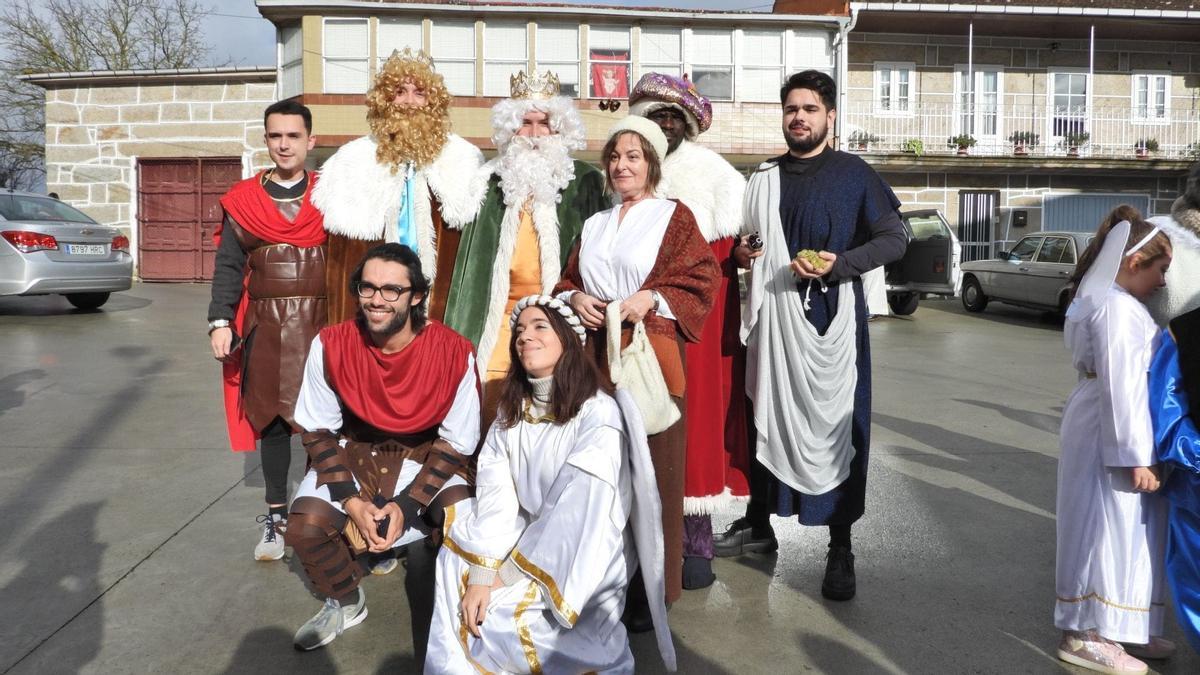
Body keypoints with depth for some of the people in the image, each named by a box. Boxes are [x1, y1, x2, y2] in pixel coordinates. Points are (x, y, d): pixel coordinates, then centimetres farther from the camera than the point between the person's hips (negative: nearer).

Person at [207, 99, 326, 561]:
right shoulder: (243, 200, 6)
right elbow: (228, 266, 7)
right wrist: (220, 322, -4)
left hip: (321, 327, -1)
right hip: (265, 329, 2)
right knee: (271, 420, 8)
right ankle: (276, 515, 20)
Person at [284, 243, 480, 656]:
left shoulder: (454, 352, -20)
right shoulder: (331, 344, -15)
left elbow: (456, 445, -11)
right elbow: (318, 431, -6)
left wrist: (405, 506, -21)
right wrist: (351, 502, -19)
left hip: (426, 457, -1)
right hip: (352, 454, 2)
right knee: (305, 527, -22)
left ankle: (439, 609, 4)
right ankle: (346, 602, 12)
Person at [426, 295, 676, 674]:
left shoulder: (598, 412, -19)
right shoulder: (511, 411, 3)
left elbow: (574, 515, -24)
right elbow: (494, 494, -8)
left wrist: (507, 575, -19)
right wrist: (481, 574, -20)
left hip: (587, 556, -6)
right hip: (527, 537, 7)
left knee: (502, 614, -22)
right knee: (456, 570, -13)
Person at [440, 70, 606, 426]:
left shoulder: (583, 181, 6)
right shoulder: (493, 181, 12)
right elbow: (473, 256, 14)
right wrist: (462, 330, 9)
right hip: (504, 316, 2)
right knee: (494, 407, -2)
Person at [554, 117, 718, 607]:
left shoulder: (674, 216, 6)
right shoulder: (594, 225, 21)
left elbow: (701, 279, -2)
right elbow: (568, 279, 21)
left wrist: (652, 298, -15)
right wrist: (575, 298, -1)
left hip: (650, 355, -4)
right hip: (596, 356, 4)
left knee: (651, 467, -4)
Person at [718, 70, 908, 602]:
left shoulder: (854, 174, 1)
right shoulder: (764, 178, 13)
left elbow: (893, 238, -2)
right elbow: (745, 239, 26)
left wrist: (838, 263, -16)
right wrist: (740, 252, 3)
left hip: (832, 316, -4)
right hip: (772, 315, 4)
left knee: (835, 423, -2)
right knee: (765, 417, 11)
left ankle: (840, 549, 8)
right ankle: (759, 522, 27)